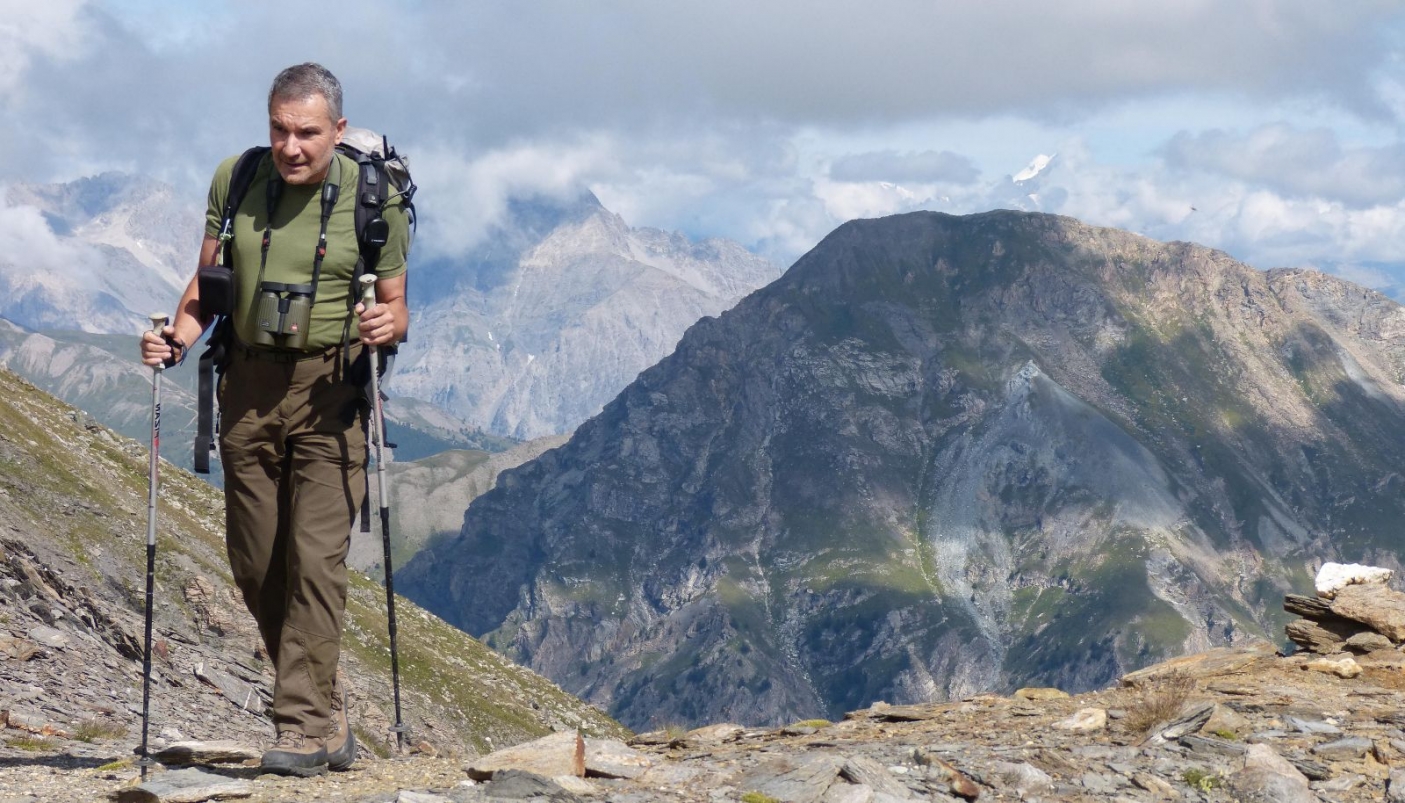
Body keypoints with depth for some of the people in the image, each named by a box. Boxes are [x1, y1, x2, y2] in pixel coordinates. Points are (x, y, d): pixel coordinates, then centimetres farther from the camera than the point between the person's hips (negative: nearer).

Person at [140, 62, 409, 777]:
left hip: (330, 389, -4)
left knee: (315, 557, -11)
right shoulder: (235, 180, 3)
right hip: (249, 384, 4)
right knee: (255, 563, 7)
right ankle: (328, 708, 23)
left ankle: (303, 729, -7)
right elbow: (207, 283, 12)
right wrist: (177, 339, -6)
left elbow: (396, 306, 2)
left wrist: (386, 324, -20)